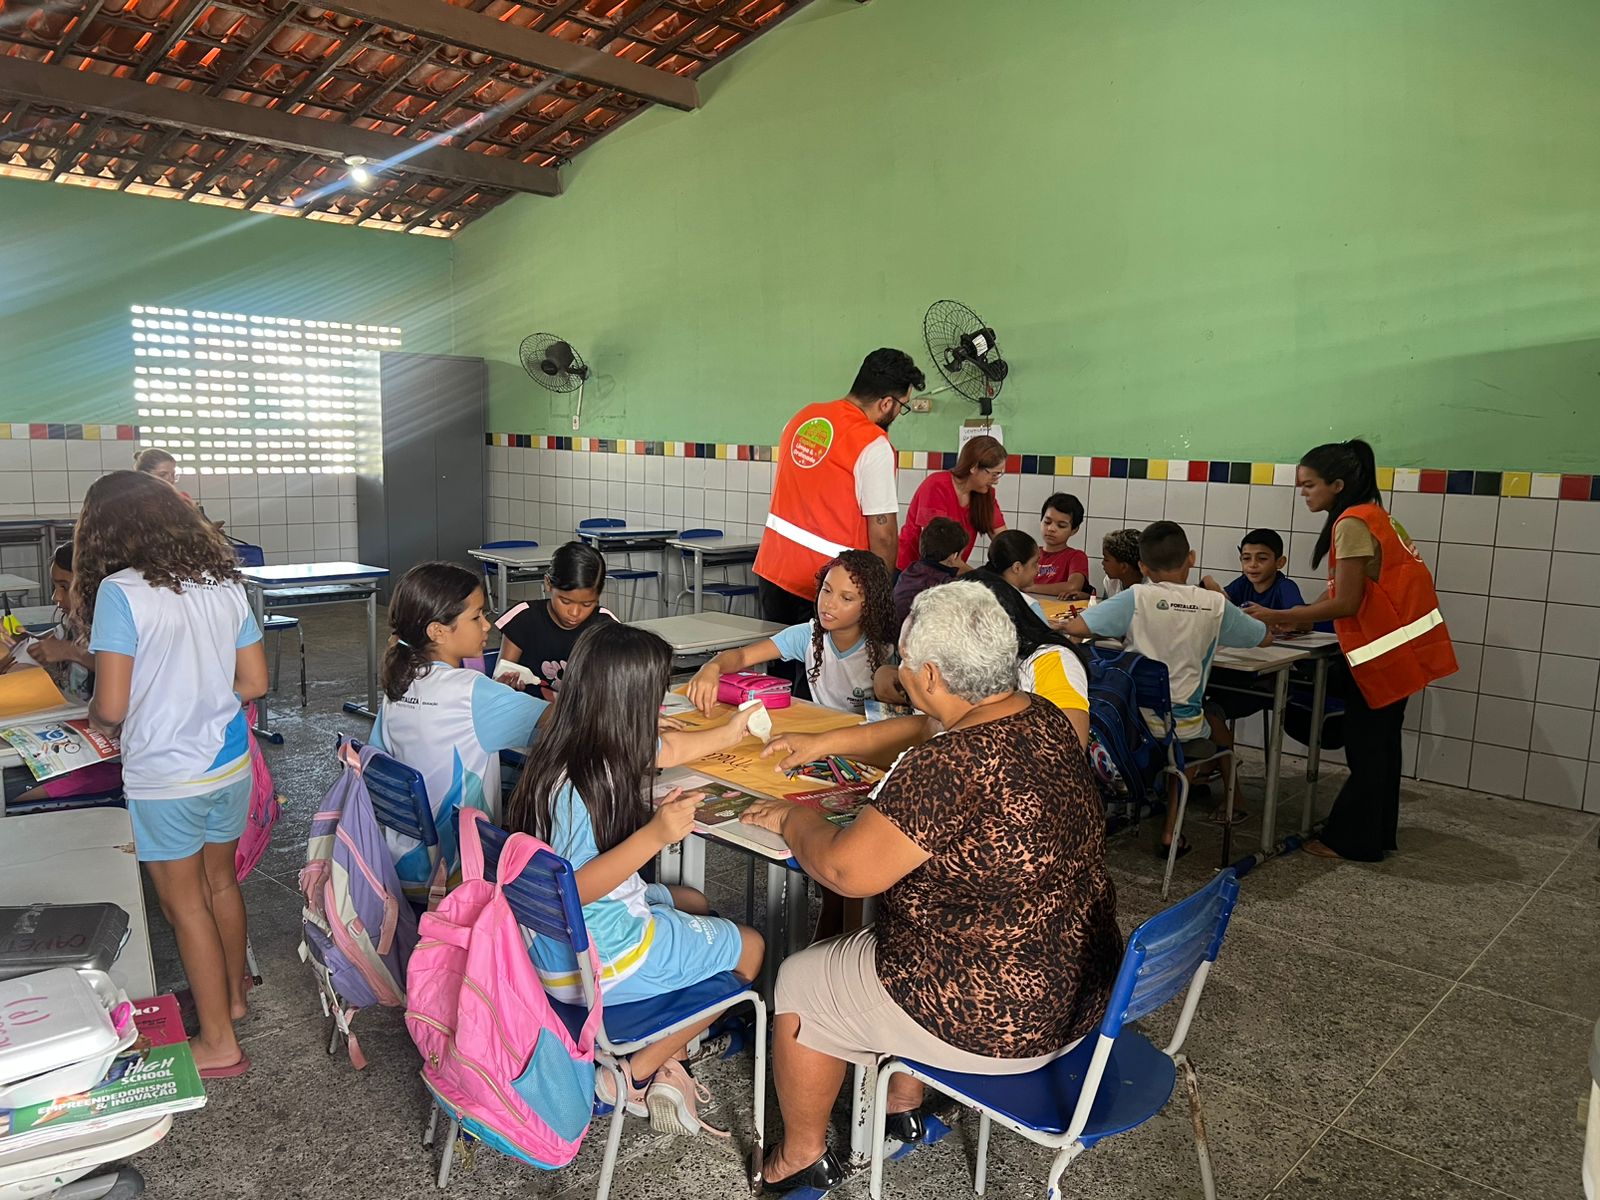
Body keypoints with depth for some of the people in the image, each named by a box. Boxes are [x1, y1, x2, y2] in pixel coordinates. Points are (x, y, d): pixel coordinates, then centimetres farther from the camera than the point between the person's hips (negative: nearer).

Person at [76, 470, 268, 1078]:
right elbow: (254, 681, 5)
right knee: (220, 881, 23)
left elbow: (111, 707, -17)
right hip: (230, 762, 6)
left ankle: (218, 1042, 21)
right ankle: (233, 995, 42)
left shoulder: (119, 593, -17)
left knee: (185, 903, 9)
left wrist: (93, 712, 5)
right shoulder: (224, 583, 0)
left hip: (166, 776, -6)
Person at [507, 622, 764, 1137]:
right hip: (589, 960, -9)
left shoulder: (603, 747, -4)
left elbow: (669, 749, 16)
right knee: (750, 947, 9)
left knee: (694, 904, 30)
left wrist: (730, 733, 30)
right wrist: (653, 835, -34)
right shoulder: (573, 787, -32)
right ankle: (634, 1075, 12)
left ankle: (659, 1057, 23)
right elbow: (568, 892, -29)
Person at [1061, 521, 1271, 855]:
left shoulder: (1136, 598, -12)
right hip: (1182, 725, 1)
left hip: (1134, 721, -1)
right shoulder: (1214, 605, -5)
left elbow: (1074, 627, -16)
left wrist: (1117, 630, 4)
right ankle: (1170, 832, 29)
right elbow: (1265, 637, 13)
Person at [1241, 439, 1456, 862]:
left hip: (1389, 649, -10)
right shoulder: (1369, 515, 12)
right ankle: (1378, 833, 28)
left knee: (1366, 749, -1)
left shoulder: (1352, 524, -19)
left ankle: (1351, 841, 9)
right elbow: (1348, 591, 12)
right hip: (1398, 645, 10)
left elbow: (1346, 602, -21)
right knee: (1378, 743, 17)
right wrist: (1297, 618, 6)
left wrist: (1277, 616, -15)